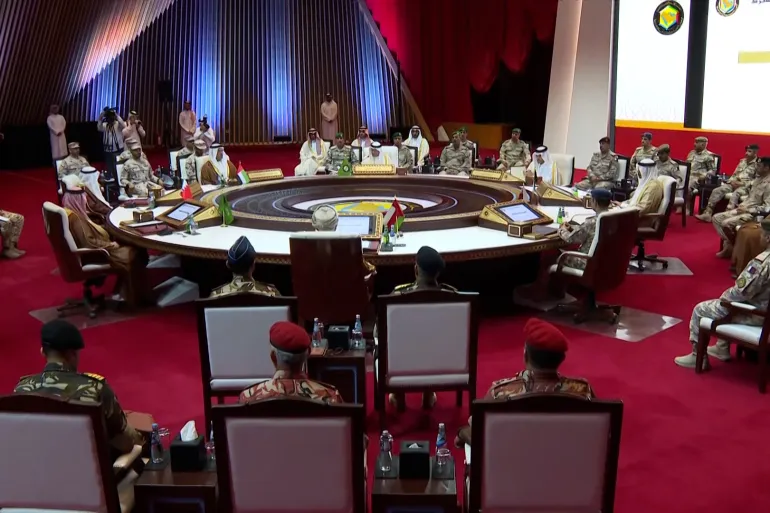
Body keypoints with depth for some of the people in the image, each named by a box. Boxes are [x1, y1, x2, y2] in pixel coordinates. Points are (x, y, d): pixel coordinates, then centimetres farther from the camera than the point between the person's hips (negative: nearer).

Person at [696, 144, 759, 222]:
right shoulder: (742, 161, 19)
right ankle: (707, 213, -23)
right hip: (734, 184, 6)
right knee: (716, 191, -15)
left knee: (735, 194, -39)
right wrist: (732, 181, 0)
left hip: (746, 187, -6)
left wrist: (742, 183, -17)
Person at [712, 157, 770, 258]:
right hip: (743, 209, 10)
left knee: (726, 223, -26)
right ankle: (728, 245, 1)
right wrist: (742, 205, 5)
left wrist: (747, 210, -20)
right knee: (716, 218, 2)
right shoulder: (758, 179, 11)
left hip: (752, 214, -10)